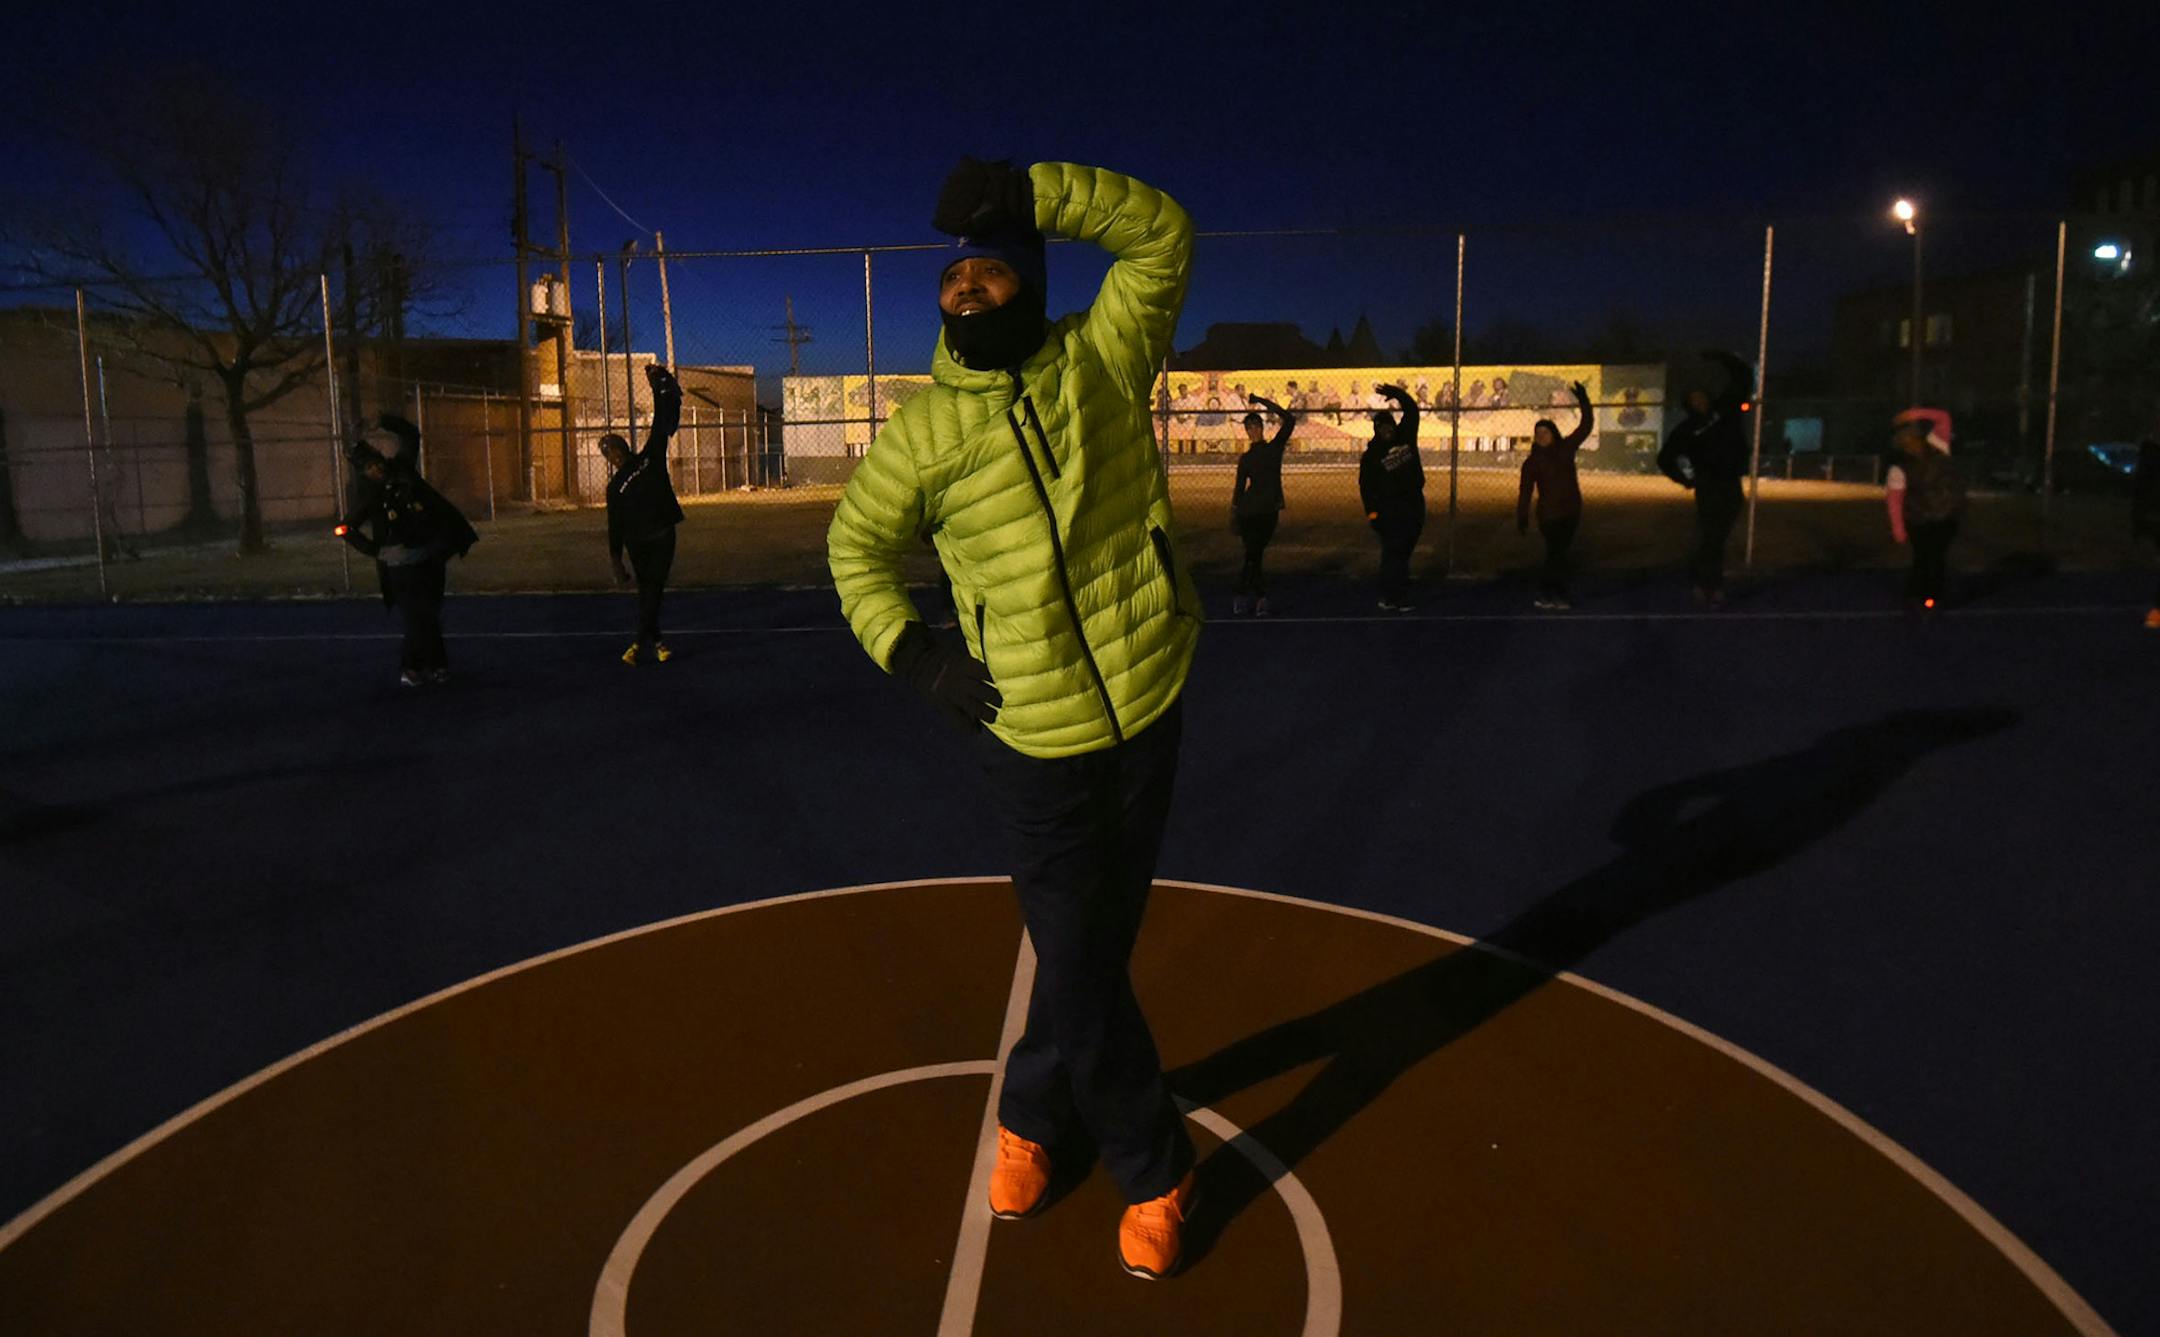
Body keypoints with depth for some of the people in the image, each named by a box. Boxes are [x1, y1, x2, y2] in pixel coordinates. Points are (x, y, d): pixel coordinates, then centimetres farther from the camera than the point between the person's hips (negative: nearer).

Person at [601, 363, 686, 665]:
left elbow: (663, 425, 5)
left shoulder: (651, 457, 8)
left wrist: (659, 388, 0)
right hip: (637, 541, -1)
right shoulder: (615, 487, 4)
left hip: (663, 536, 1)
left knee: (653, 590, -2)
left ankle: (643, 643, -2)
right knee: (648, 590, 1)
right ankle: (653, 642, 7)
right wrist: (616, 562, -1)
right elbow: (615, 527, 3)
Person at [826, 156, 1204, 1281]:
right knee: (1083, 972, 5)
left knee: (1094, 950, 16)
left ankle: (1034, 1112, 44)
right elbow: (856, 541, 10)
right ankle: (1155, 1170, 31)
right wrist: (907, 647, -3)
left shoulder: (1099, 362, -4)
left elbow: (1162, 235, -9)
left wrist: (1030, 193, -18)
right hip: (1033, 746, -1)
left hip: (1146, 721, 1)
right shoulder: (923, 432, -3)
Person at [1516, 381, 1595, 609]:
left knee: (1556, 553, 8)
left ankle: (1546, 593, 16)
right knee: (1557, 554, -7)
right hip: (1549, 514, -3)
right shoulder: (1532, 462, -2)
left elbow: (1586, 426, 5)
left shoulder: (1566, 448, 6)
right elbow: (1525, 493, -6)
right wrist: (1522, 519, -10)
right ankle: (1558, 595, 0)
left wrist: (1583, 402, -5)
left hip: (1571, 511, 3)